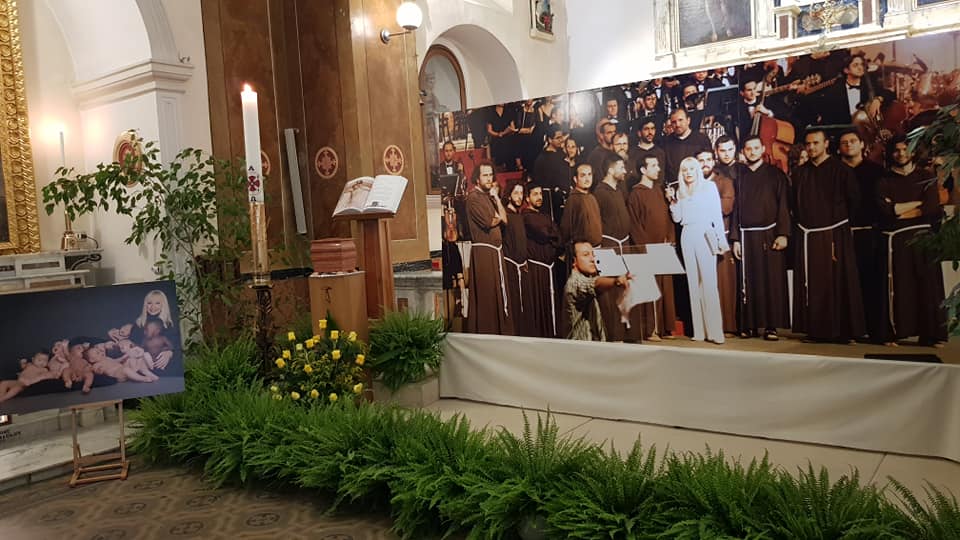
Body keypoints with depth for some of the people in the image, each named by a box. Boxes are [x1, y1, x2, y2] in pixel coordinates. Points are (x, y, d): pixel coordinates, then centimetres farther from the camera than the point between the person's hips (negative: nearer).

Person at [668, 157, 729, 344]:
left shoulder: (709, 186, 7)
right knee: (693, 282, 3)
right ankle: (699, 330, 5)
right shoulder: (680, 192, 17)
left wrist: (721, 240, -2)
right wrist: (672, 200, 0)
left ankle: (714, 330, -11)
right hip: (687, 237, 4)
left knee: (709, 281, -11)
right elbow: (677, 218, 12)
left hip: (705, 235, -4)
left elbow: (717, 214, 4)